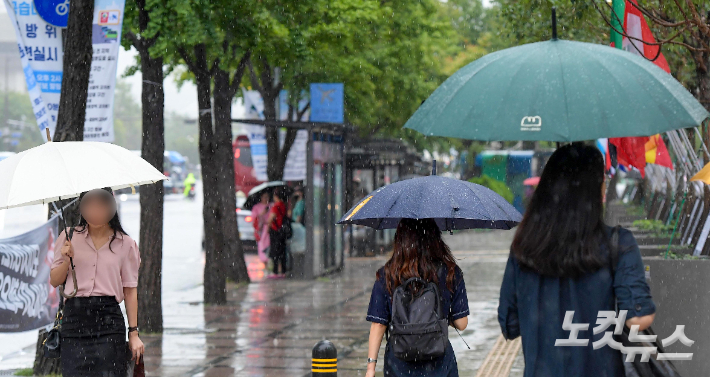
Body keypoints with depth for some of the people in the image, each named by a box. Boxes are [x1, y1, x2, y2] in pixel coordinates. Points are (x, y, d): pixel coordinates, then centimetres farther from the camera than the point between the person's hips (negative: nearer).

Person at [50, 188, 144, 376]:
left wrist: (134, 333, 3)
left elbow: (130, 290, 6)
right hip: (75, 316, 1)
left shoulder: (125, 244, 7)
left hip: (109, 319, -1)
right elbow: (54, 281, 14)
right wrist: (66, 261, -7)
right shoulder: (70, 237, 10)